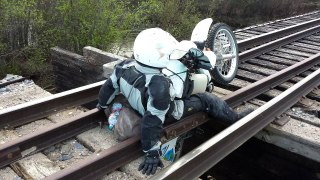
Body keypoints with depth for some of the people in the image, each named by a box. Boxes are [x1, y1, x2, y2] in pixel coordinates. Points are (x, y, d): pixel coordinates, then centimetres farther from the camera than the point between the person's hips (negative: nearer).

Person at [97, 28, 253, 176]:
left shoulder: (125, 66, -22)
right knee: (207, 100, 5)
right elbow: (152, 121, -38)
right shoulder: (159, 86, -43)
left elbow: (109, 87, -6)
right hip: (169, 113, -7)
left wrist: (102, 105, 15)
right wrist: (152, 154, -27)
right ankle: (235, 118, 26)